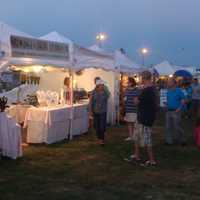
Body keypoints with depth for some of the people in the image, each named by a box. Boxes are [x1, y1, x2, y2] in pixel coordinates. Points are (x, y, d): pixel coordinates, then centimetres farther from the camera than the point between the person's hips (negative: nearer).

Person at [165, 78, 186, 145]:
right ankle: (169, 141, 15)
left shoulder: (178, 91, -7)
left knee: (177, 127, -1)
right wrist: (167, 105, 2)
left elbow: (183, 100, -8)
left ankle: (181, 140, 16)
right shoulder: (168, 91, 10)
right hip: (168, 111, 6)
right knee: (168, 127, 7)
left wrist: (179, 108, -16)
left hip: (176, 111, -6)